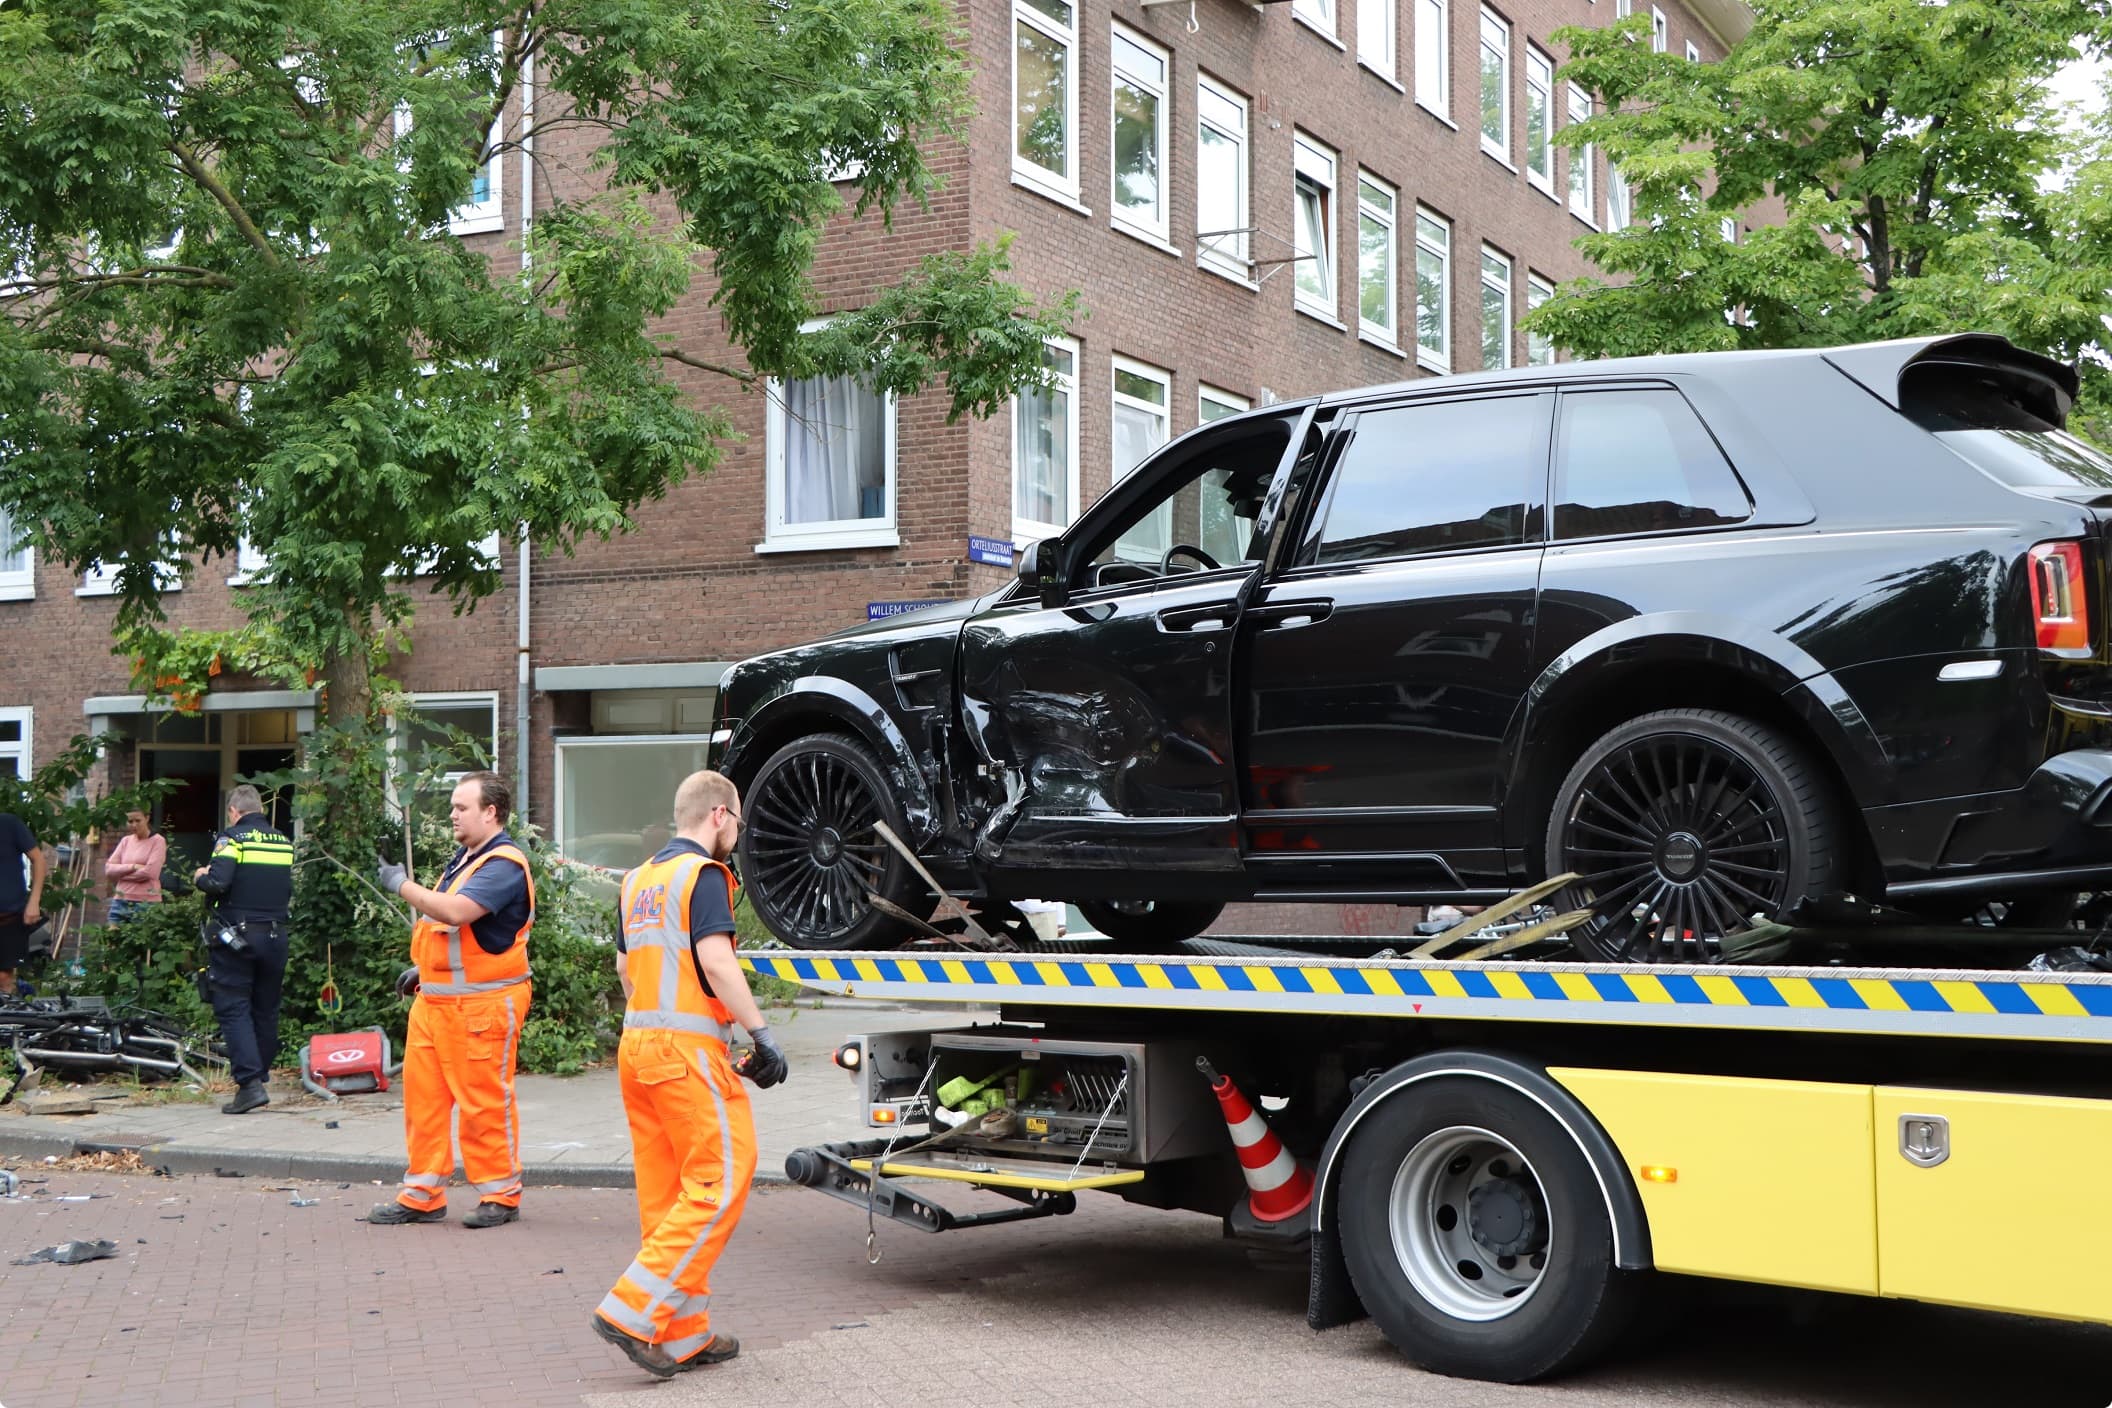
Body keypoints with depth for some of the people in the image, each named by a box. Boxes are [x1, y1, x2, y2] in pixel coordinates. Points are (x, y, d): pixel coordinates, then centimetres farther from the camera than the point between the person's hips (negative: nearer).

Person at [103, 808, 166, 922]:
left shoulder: (157, 841, -1)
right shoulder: (125, 841, 14)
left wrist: (121, 873, -3)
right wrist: (133, 867, -11)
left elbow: (150, 872, -13)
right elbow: (109, 869, 5)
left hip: (146, 903, -5)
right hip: (120, 901, 5)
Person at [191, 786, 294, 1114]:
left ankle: (250, 1083, -13)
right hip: (275, 936, 5)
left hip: (236, 936, -5)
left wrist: (201, 877, 1)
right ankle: (262, 1074, 21)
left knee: (233, 1009, -3)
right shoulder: (283, 842, 10)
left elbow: (217, 883, -19)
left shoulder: (232, 838, -8)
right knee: (266, 1010, 14)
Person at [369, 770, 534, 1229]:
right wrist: (422, 967, 19)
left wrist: (401, 884, -19)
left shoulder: (504, 864, -15)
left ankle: (501, 1196, 10)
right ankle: (422, 1195, 15)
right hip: (435, 999, 10)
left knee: (485, 1102, -2)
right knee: (422, 1093, 8)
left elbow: (455, 911, -29)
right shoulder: (464, 857, 16)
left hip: (482, 1004, -10)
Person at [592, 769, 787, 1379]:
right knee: (720, 1181, -6)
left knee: (665, 1192, 10)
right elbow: (715, 959, -19)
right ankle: (634, 1310, -12)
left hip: (637, 1043, 9)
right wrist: (762, 1034, -19)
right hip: (687, 1046, -9)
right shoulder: (704, 873, -8)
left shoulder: (639, 879, 18)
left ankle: (684, 1335, 14)